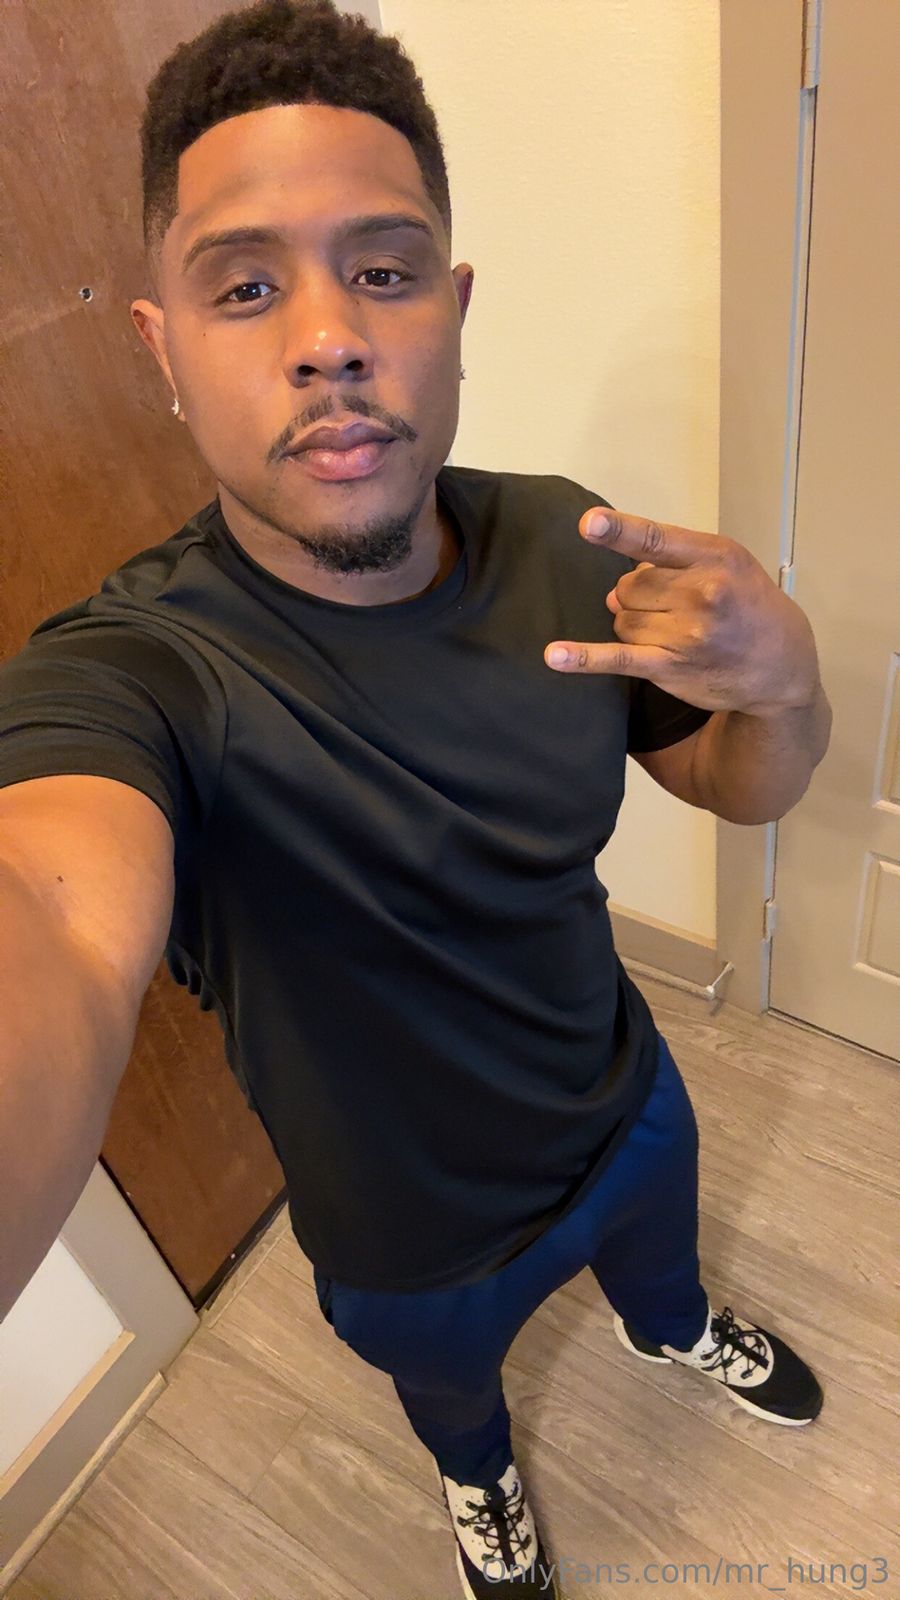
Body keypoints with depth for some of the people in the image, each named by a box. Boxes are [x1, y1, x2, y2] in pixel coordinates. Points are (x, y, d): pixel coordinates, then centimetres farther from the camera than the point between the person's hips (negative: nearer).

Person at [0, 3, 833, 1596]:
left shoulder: (562, 540, -19)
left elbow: (742, 791, -9)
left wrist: (783, 676, -33)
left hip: (628, 1100, 3)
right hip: (413, 1241, -2)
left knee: (660, 1253, 37)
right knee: (450, 1386, 33)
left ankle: (672, 1331, 76)